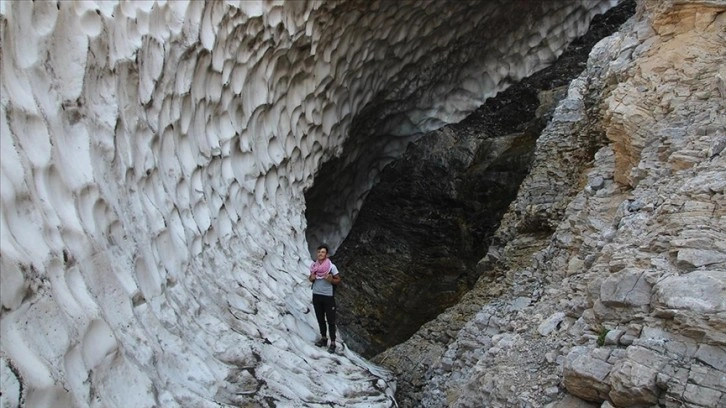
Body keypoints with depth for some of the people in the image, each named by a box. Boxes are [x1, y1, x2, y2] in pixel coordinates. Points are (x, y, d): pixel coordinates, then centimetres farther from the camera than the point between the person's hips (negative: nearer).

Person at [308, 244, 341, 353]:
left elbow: (338, 280, -6)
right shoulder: (314, 265, -1)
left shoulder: (331, 266, -14)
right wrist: (311, 278, -9)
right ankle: (323, 338, 31)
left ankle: (333, 343, 6)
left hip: (328, 296, -5)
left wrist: (331, 280, -24)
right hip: (316, 295, 5)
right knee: (320, 318, 16)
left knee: (330, 320, 0)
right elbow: (310, 278, 14)